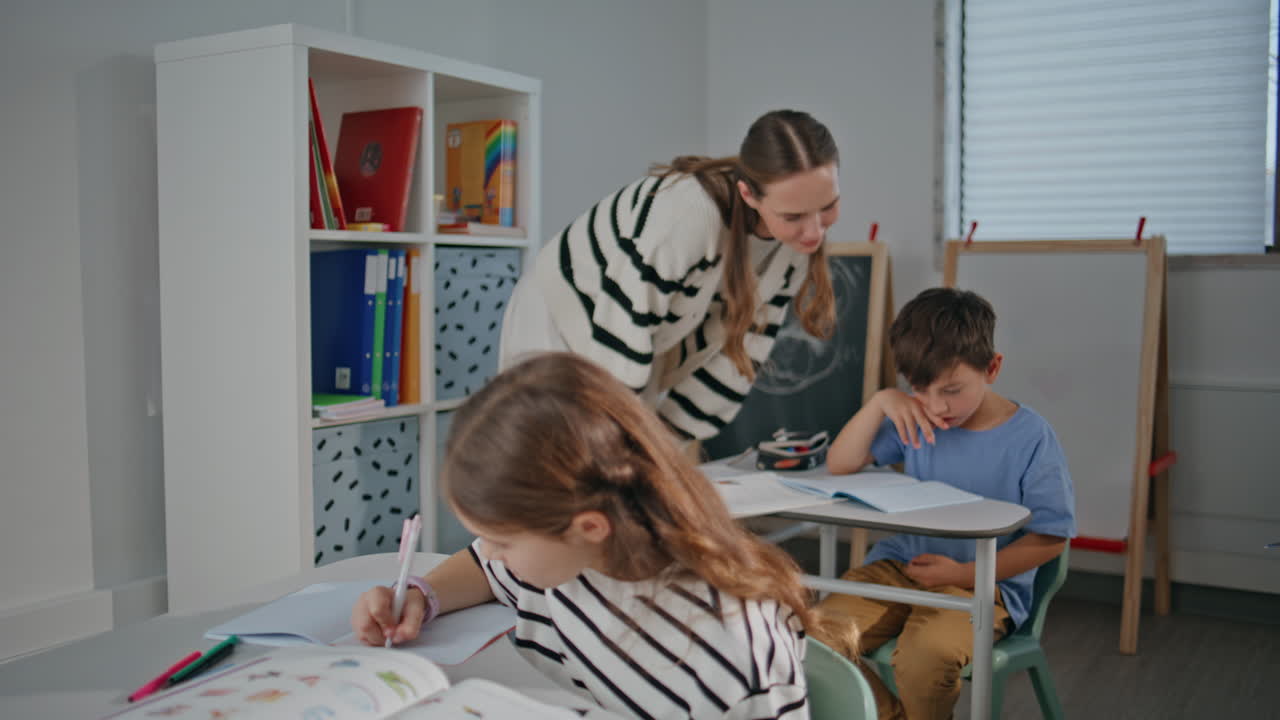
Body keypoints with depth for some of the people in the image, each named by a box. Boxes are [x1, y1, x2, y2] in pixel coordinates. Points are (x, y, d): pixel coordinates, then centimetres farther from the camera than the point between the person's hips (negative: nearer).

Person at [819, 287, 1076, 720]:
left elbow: (1050, 536, -4)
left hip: (983, 582, -4)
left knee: (926, 653, -36)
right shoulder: (916, 422, 6)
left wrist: (964, 574, -14)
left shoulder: (1031, 437, -7)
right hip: (900, 566, 5)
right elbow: (839, 465, 6)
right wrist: (880, 403, -9)